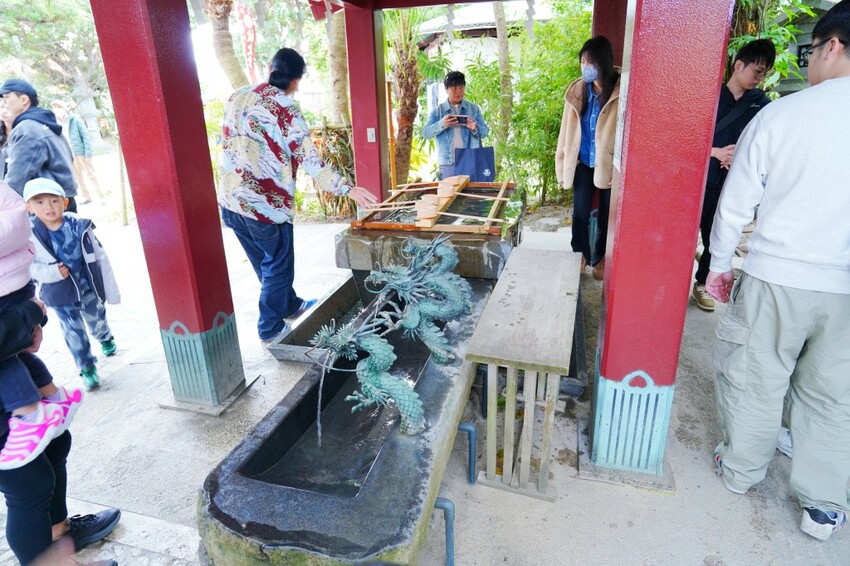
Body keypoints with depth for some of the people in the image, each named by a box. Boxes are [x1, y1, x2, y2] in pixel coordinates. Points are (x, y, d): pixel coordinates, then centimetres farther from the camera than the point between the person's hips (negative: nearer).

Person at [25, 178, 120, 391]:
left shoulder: (80, 226, -13)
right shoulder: (30, 234, -16)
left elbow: (100, 258, -6)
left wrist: (111, 291, -2)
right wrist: (53, 272, -26)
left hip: (88, 287, 1)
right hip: (59, 295, -1)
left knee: (97, 321, 21)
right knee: (74, 332, 5)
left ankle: (105, 339, 54)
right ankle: (87, 368, 21)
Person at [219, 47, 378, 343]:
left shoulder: (238, 97, 8)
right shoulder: (286, 109, -12)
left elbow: (229, 144, 16)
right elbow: (310, 160, -16)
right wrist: (347, 188, -13)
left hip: (230, 200, 7)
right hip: (266, 205, -7)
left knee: (264, 263, 22)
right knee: (278, 266, 11)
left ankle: (290, 305, 42)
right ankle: (270, 328, 23)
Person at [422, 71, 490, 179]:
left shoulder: (473, 108, 10)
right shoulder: (438, 111, 6)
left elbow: (485, 131, 8)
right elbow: (426, 133, -2)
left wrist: (475, 128, -15)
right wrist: (441, 124, -20)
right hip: (448, 163, -1)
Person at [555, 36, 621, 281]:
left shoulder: (620, 92, -13)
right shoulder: (577, 90, 0)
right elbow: (567, 129, 4)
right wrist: (562, 162, 4)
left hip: (609, 165, -2)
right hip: (583, 164, 3)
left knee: (606, 216, 11)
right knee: (580, 214, 6)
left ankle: (599, 258, 30)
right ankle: (580, 256, 25)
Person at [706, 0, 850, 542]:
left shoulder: (779, 114, -9)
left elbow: (735, 205, -5)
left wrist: (719, 265, 7)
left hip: (775, 278, -2)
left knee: (755, 381, 14)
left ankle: (741, 470, 33)